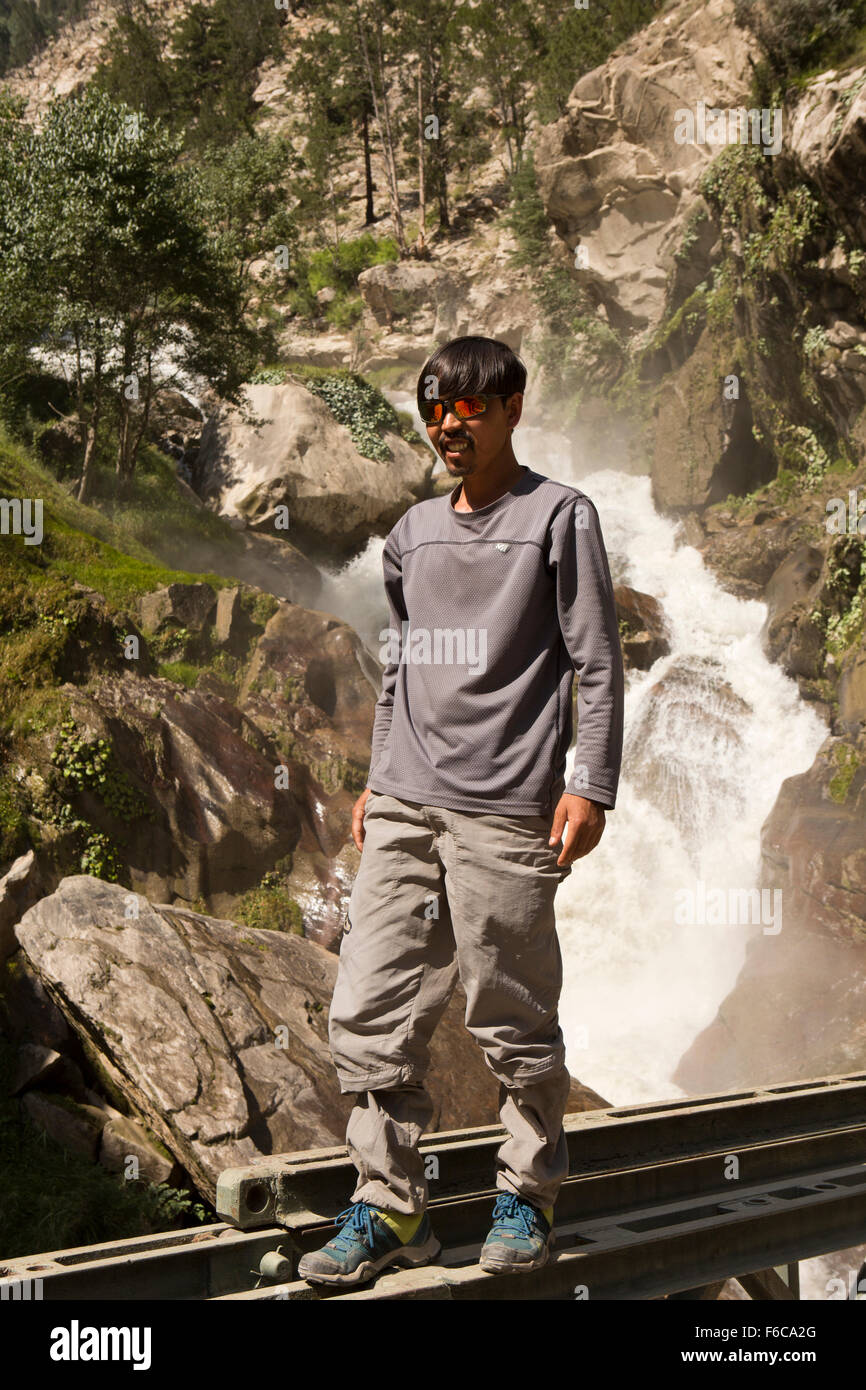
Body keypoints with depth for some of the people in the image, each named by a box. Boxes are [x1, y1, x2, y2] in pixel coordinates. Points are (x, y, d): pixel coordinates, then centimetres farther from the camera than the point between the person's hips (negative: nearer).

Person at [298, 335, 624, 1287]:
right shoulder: (413, 532, 18)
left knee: (512, 1020, 1)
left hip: (505, 814, -5)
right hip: (404, 811, 5)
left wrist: (590, 786, -8)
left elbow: (597, 665, -1)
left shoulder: (558, 515, 2)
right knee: (369, 1012, 0)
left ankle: (527, 1197, 19)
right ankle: (389, 1209, 9)